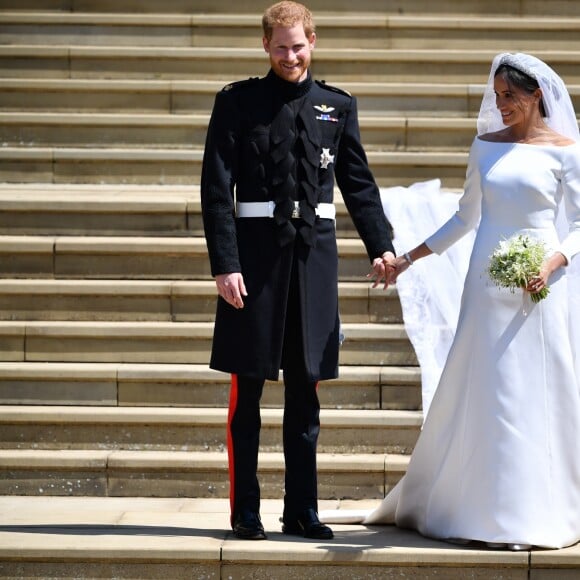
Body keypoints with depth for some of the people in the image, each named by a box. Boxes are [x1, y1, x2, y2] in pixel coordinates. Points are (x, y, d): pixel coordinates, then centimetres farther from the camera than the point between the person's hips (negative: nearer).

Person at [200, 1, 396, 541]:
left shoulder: (338, 106, 9)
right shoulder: (237, 102, 0)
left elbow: (359, 183, 12)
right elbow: (216, 188, -4)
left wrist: (381, 247, 0)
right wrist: (224, 264, -12)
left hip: (315, 255, 3)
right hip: (255, 253, -3)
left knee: (305, 394, 9)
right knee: (247, 392, 3)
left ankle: (301, 510, 17)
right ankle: (245, 511, 12)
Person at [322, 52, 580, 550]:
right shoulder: (485, 146, 9)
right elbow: (467, 216, 17)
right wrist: (412, 256, 14)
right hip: (488, 284, 3)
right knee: (483, 393, 2)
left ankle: (537, 511, 8)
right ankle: (484, 508, 9)